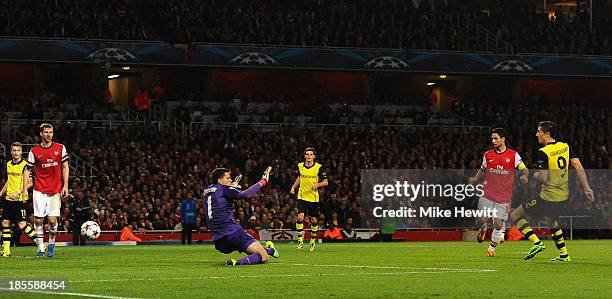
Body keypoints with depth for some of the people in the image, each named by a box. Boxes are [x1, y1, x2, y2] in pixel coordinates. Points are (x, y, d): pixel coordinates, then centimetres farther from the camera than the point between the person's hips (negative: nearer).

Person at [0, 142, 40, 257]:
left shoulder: (25, 165, -9)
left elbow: (29, 183, -12)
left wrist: (18, 192, -20)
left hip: (20, 199, -7)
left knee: (22, 224, -12)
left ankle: (40, 244, -1)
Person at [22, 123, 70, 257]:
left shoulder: (60, 148, 3)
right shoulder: (34, 151, 2)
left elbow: (65, 167, 6)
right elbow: (27, 170, 8)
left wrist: (65, 186, -2)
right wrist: (25, 189, 1)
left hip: (55, 190, 0)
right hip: (39, 190, 0)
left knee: (52, 220, -7)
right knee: (38, 220, -4)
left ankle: (52, 243, 19)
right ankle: (40, 248, 7)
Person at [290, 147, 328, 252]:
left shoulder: (318, 167, -7)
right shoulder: (300, 166, 3)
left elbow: (325, 182, -4)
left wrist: (317, 184, -22)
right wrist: (293, 187, 13)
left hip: (314, 197, -1)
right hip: (302, 196, 1)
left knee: (313, 220, 7)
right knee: (300, 217, -16)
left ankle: (313, 240, 27)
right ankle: (300, 239, -4)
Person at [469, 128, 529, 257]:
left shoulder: (513, 155, -1)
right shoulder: (488, 155, 6)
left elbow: (524, 169, 4)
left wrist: (525, 176, -19)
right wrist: (476, 178, 2)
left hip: (503, 197, -1)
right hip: (487, 194, 1)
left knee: (498, 224, -5)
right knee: (481, 219, -11)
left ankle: (492, 247, 19)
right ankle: (483, 229, 27)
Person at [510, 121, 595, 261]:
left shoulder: (543, 153, -17)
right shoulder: (566, 147, 4)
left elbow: (543, 178, -22)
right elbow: (579, 168, 1)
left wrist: (535, 175, 0)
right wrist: (586, 188, 5)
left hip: (548, 199, -7)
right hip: (564, 197, 7)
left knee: (515, 215, 3)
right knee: (551, 220, 33)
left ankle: (537, 243, -9)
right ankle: (564, 255, 30)